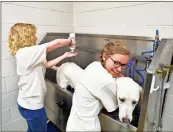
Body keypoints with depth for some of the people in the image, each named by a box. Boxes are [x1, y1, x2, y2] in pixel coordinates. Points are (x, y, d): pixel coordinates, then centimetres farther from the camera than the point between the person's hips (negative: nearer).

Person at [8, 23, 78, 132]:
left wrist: (65, 55, 3)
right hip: (32, 106, -9)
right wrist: (70, 41, -7)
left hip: (27, 103, 9)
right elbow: (56, 43, -26)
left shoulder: (26, 54, 5)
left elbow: (47, 64, 5)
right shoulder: (26, 52, -25)